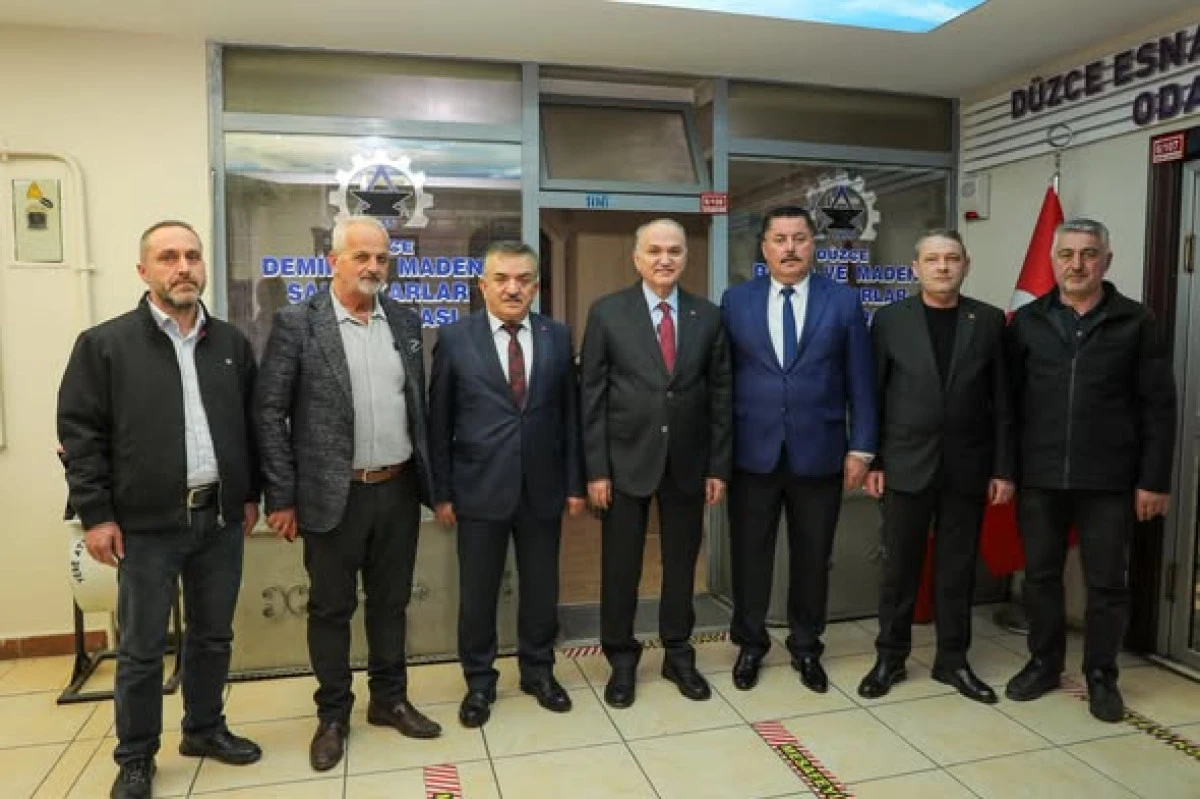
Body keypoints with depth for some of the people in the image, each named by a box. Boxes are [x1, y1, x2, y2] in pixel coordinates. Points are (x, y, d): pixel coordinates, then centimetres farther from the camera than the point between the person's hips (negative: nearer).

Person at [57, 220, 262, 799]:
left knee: (212, 636, 16)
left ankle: (204, 729, 35)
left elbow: (250, 424, 12)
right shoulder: (104, 344, -4)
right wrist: (96, 513, -8)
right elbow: (80, 433, -5)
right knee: (141, 648, 8)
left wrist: (250, 493, 10)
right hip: (147, 524, -3)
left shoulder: (231, 343, 7)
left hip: (221, 518, 4)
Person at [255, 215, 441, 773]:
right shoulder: (297, 323, -7)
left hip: (399, 490, 4)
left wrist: (430, 479, 10)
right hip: (333, 495, -3)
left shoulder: (406, 322, 6)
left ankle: (389, 700, 34)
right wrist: (281, 497, -9)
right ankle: (332, 715, 29)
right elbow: (270, 413, -7)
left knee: (390, 602, 16)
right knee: (330, 609, 11)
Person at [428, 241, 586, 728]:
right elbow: (439, 423, -1)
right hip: (480, 489, -2)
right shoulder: (454, 339, -3)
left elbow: (570, 414, 5)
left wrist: (575, 483, 3)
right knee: (477, 592, 11)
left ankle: (538, 671, 35)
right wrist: (441, 492, -2)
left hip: (543, 488, 2)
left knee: (541, 588, 14)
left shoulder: (557, 337, 3)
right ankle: (479, 681, 31)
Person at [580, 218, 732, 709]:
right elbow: (592, 396, -5)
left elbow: (720, 396, 5)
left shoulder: (708, 317, 3)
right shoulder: (607, 313, -4)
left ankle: (678, 654, 31)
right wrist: (595, 468, -9)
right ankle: (621, 660, 27)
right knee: (620, 566, 8)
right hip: (626, 460, -2)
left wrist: (718, 466, 2)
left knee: (681, 562, 13)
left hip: (687, 462, 2)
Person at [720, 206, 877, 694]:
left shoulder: (844, 301, 1)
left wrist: (861, 448, -3)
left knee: (812, 558, 12)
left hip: (820, 452, 0)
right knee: (749, 555, 10)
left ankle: (805, 648, 32)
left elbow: (860, 381, 1)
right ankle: (750, 644, 30)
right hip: (752, 453, 0)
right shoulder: (736, 301, 2)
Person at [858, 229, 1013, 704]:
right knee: (899, 566, 7)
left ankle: (952, 659, 25)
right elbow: (871, 396, 0)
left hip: (967, 466, 1)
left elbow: (1002, 402, 3)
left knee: (957, 568, 10)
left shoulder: (989, 321, 4)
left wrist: (1003, 468, -1)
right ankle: (891, 656, 21)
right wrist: (870, 461, -5)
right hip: (907, 464, -1)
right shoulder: (890, 319, 0)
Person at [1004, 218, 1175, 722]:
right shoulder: (1027, 322, 4)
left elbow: (1158, 408, 0)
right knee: (1040, 576, 11)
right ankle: (1044, 663, 28)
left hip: (1109, 481, -1)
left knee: (1107, 582, 8)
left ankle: (1101, 675, 25)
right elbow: (1008, 400, 4)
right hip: (1039, 478, 1)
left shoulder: (1136, 322, 1)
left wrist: (1154, 480, -5)